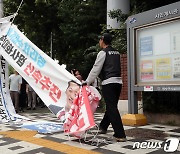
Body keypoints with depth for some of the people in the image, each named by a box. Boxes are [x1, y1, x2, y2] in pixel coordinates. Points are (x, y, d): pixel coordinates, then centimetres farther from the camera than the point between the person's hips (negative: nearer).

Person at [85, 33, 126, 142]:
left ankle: (120, 135, -8)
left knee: (112, 108, -6)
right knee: (111, 106, 17)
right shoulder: (117, 53, 18)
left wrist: (88, 82, 3)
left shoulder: (103, 53, -4)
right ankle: (103, 127, 36)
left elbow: (96, 69, -5)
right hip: (118, 81, 8)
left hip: (108, 83, -8)